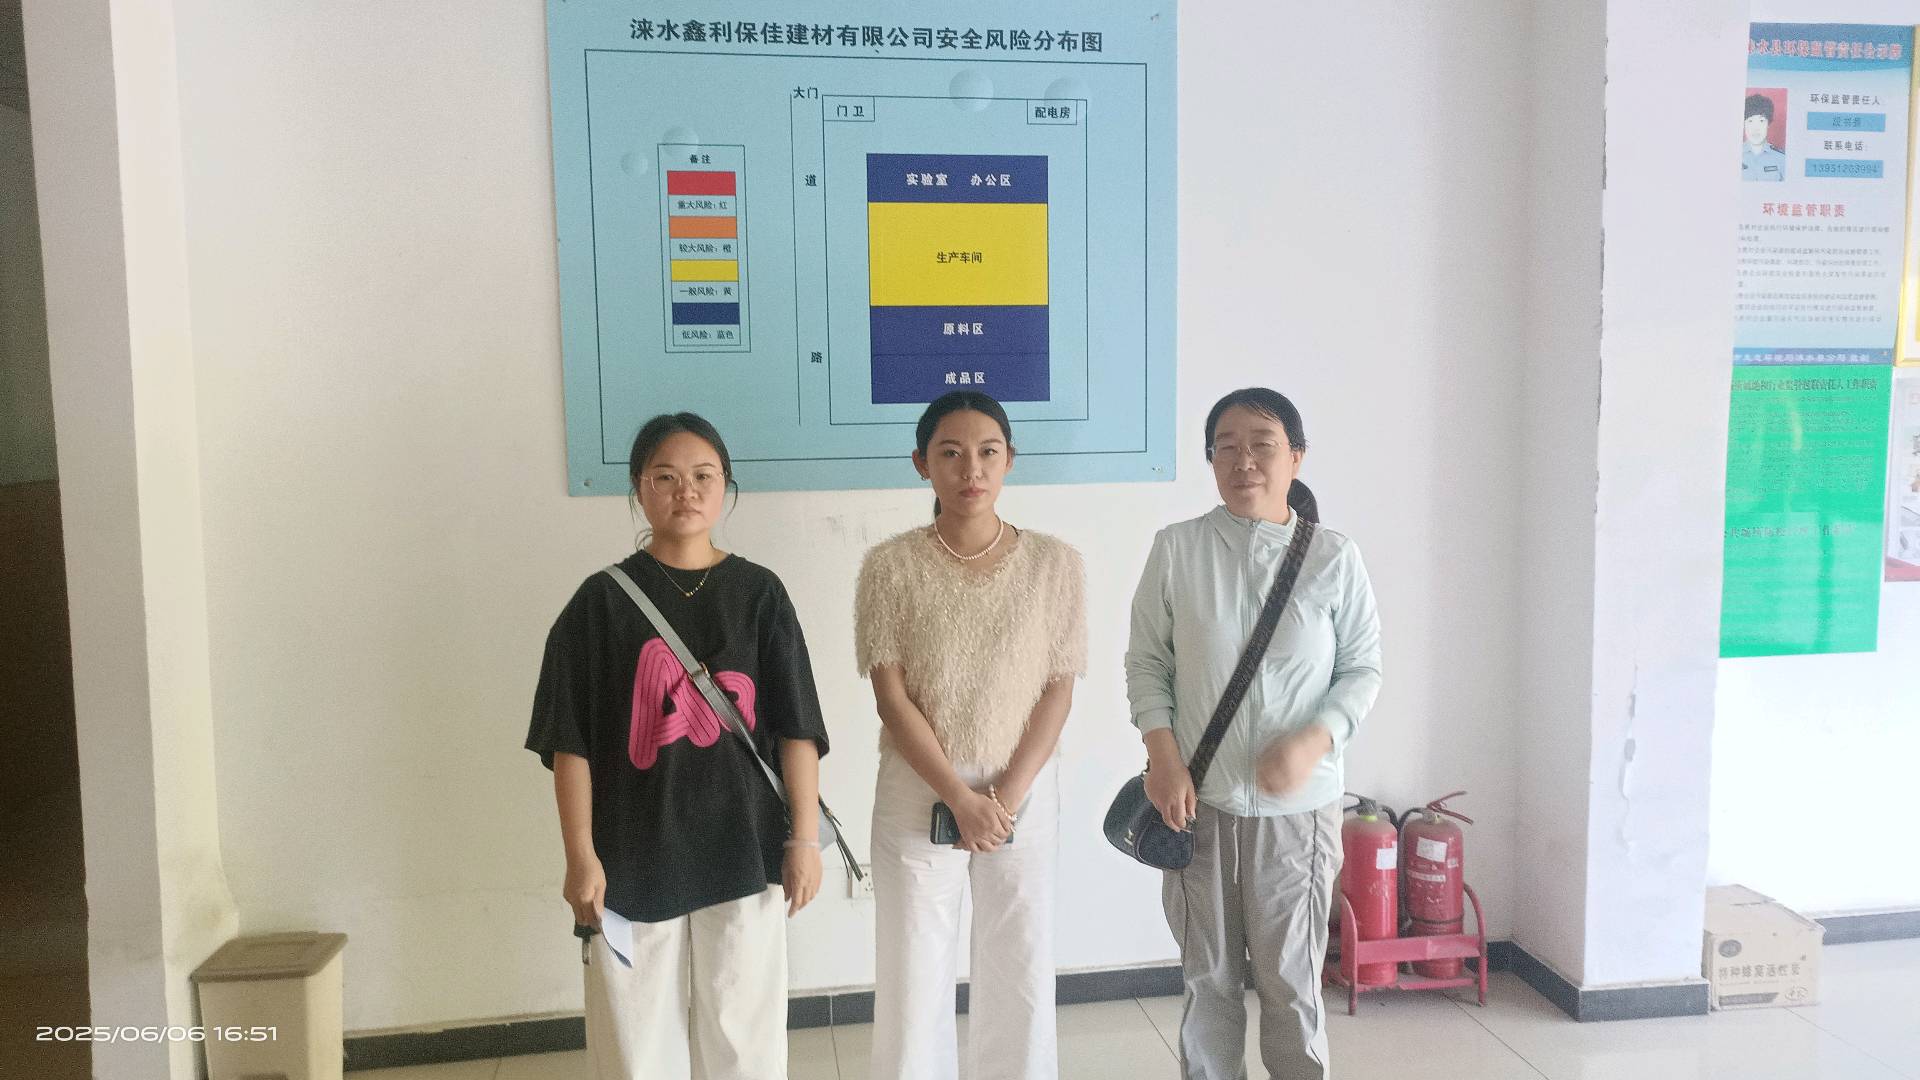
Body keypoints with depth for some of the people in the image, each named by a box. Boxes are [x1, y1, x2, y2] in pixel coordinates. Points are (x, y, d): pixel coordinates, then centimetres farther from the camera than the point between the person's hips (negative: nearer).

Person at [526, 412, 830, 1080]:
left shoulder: (759, 593, 2)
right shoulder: (603, 600, 0)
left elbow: (796, 727, 1)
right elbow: (571, 743, -2)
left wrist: (805, 837, -3)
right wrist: (580, 856, -5)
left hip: (742, 849, 1)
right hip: (634, 855, 0)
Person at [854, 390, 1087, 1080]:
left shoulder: (1055, 565, -3)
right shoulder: (890, 566, -6)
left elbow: (1058, 693, -3)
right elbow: (892, 698, -8)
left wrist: (1005, 798, -12)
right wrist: (962, 801, -13)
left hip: (1024, 794, 1)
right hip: (918, 795, -1)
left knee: (1021, 978, 10)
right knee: (913, 978, 7)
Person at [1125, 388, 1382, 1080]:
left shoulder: (1332, 558, -5)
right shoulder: (1176, 549, -4)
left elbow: (1362, 668, 1)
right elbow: (1146, 660, 1)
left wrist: (1314, 742, -14)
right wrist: (1163, 757, -8)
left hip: (1298, 805, -1)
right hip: (1198, 802, 1)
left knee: (1290, 977, 10)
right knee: (1209, 976, 14)